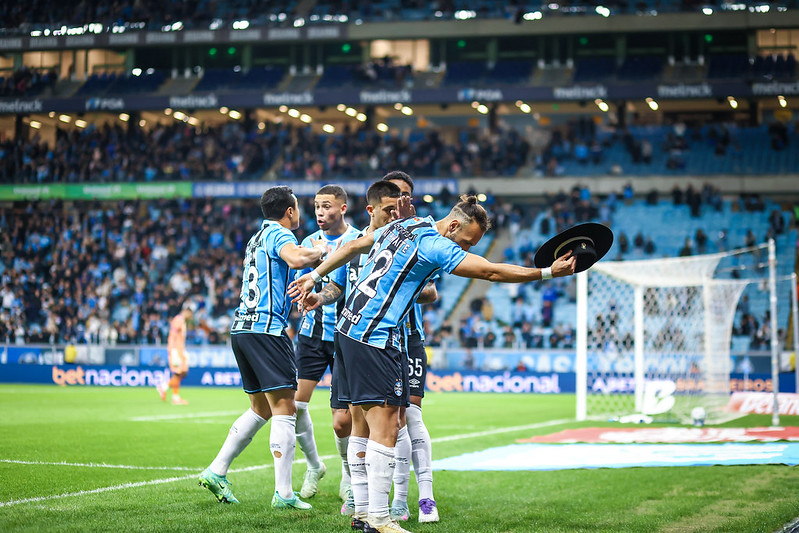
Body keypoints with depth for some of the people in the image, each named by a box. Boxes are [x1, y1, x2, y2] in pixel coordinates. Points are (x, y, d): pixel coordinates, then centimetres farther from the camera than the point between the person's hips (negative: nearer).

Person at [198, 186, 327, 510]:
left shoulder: (258, 238, 24)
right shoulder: (278, 234, -4)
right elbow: (296, 259, -27)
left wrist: (314, 259, 30)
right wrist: (319, 251, -8)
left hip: (241, 327, 10)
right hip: (266, 329, -10)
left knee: (261, 410, 18)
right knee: (284, 409, -9)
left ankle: (216, 472, 15)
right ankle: (283, 494, -14)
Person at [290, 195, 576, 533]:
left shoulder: (403, 226, 14)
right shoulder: (435, 245, -14)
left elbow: (352, 246, 23)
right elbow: (492, 272, -14)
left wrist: (315, 276, 32)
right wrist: (549, 272, -9)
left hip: (349, 328, 10)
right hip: (376, 338, -10)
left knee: (368, 424, 11)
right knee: (385, 427, -9)